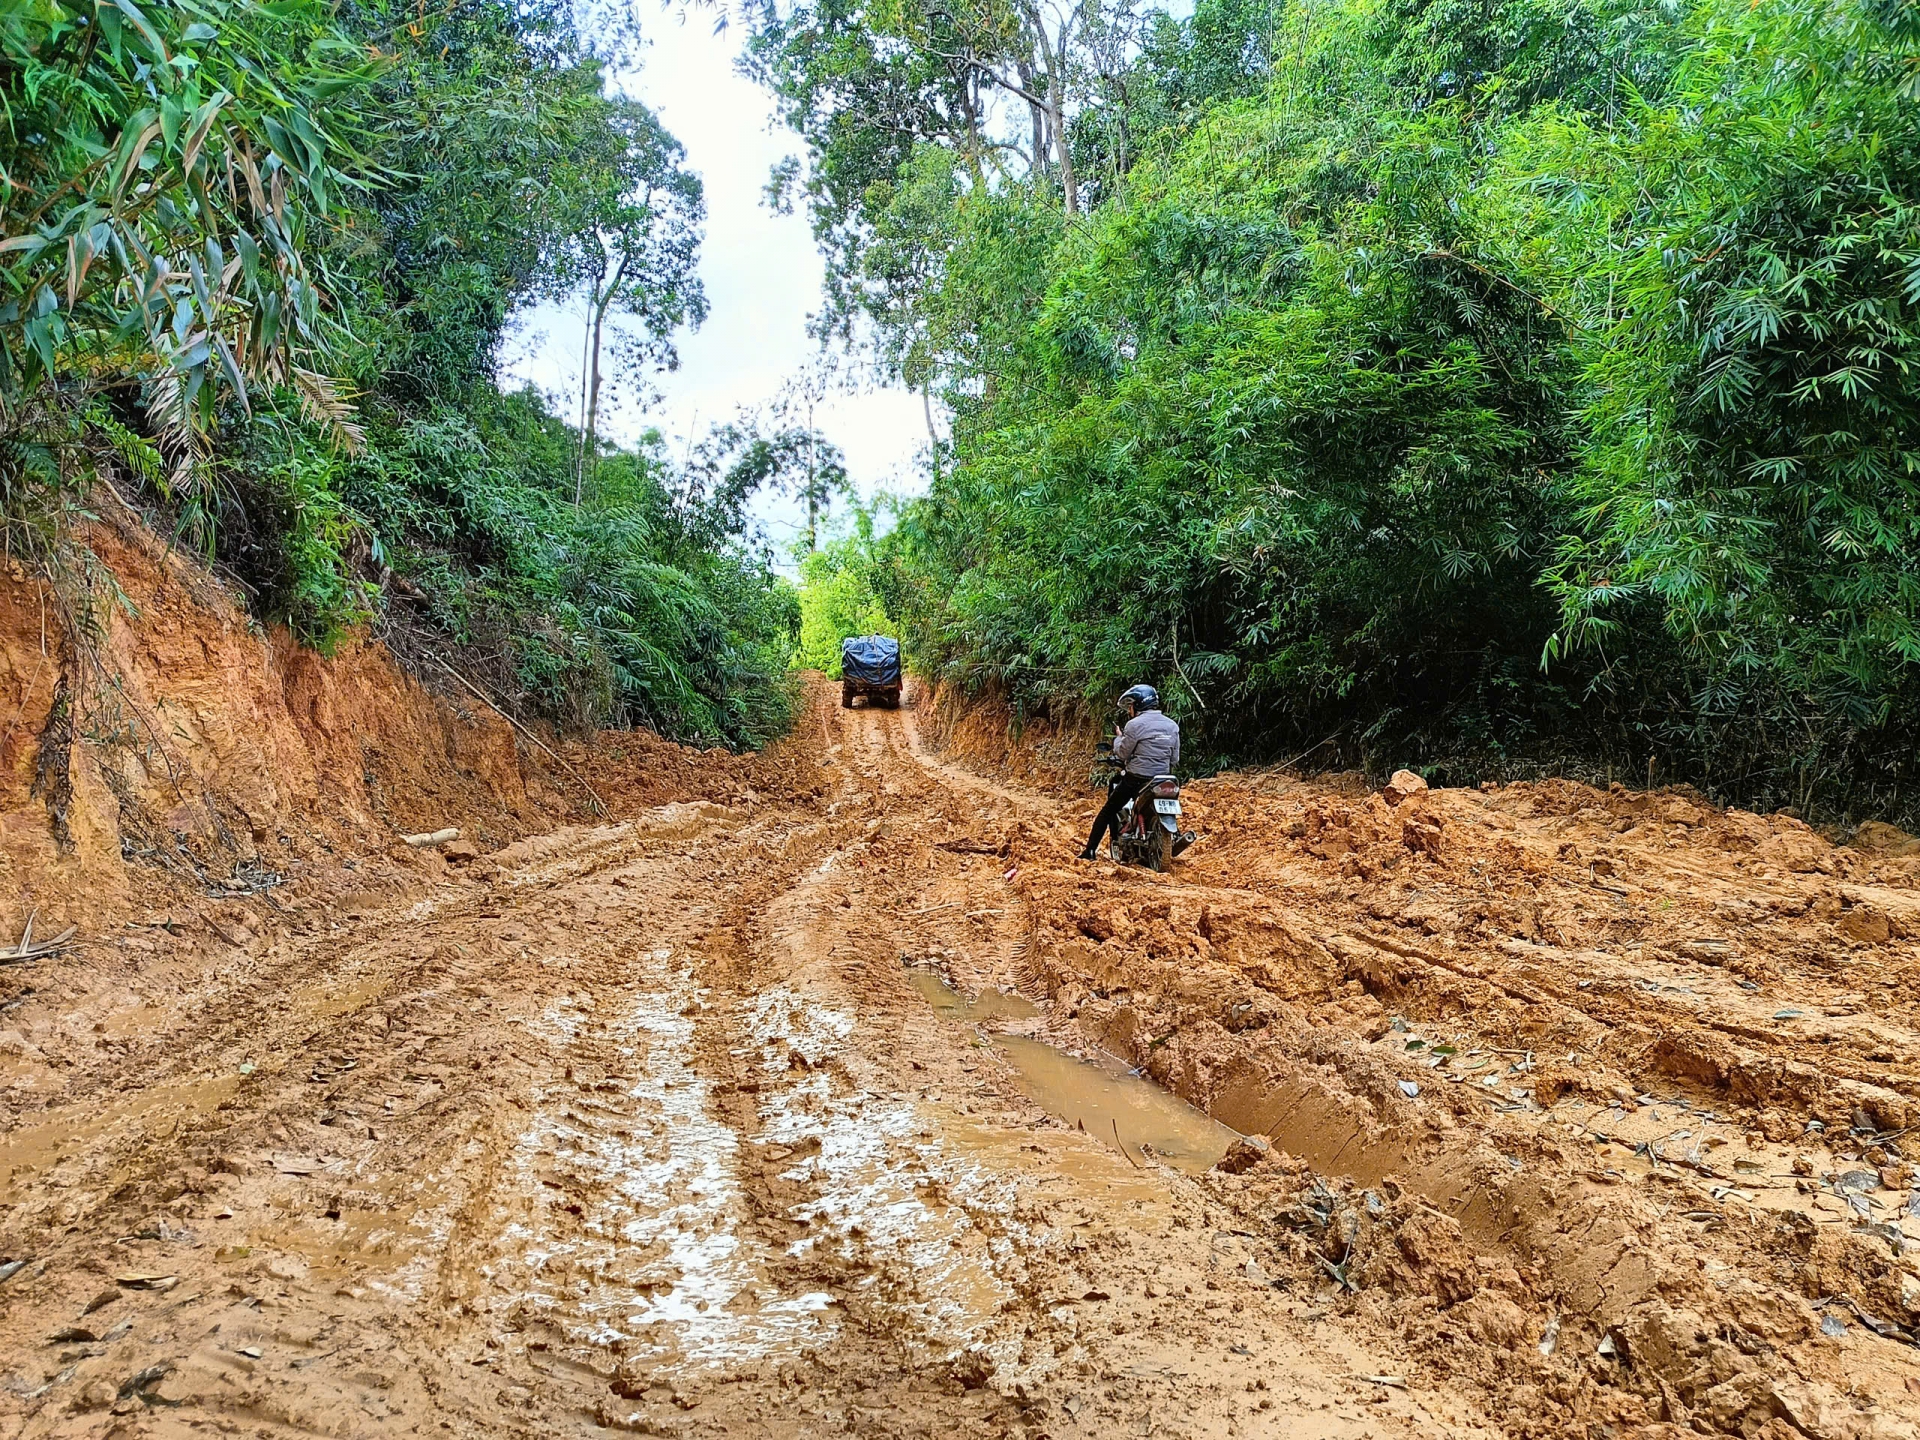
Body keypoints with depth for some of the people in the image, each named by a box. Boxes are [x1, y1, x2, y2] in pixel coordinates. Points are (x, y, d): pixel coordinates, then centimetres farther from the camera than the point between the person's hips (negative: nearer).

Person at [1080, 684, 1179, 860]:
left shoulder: (1135, 725, -11)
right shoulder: (1172, 725, 7)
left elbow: (1122, 754, -5)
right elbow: (1175, 759, 9)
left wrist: (1119, 738, 12)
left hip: (1137, 779, -6)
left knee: (1107, 811, 6)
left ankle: (1091, 851, 3)